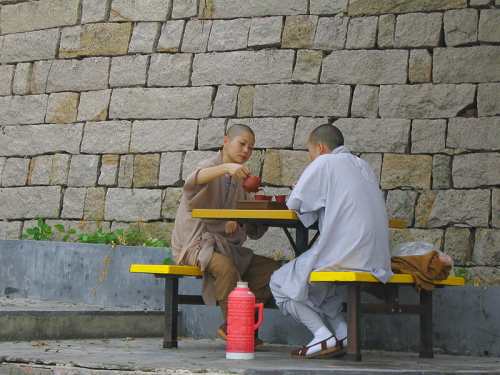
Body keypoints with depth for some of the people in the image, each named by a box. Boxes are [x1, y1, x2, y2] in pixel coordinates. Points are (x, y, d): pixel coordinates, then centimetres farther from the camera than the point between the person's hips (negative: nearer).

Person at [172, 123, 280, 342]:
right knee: (225, 266, -37)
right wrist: (226, 167, -47)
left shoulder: (240, 181, 20)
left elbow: (254, 232, 16)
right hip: (197, 244, -7)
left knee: (271, 269, -10)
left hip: (229, 247, 7)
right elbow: (193, 182, -31)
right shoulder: (211, 168, -2)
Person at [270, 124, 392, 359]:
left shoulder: (324, 163, -3)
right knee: (320, 285, 33)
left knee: (279, 283, 10)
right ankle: (342, 332, 12)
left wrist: (311, 205, 18)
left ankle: (324, 336, -5)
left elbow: (293, 203, -3)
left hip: (342, 257, -8)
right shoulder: (363, 165, 19)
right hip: (376, 259, 8)